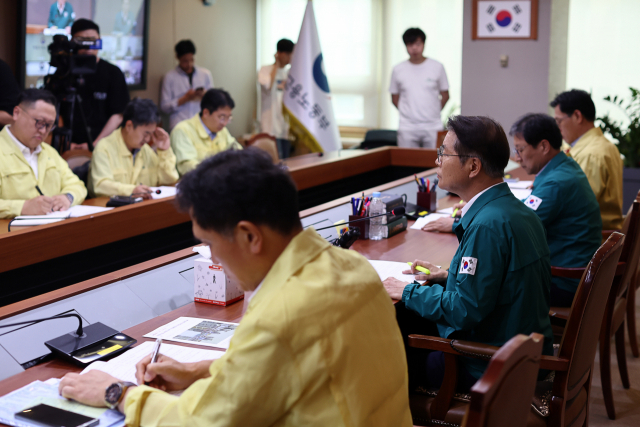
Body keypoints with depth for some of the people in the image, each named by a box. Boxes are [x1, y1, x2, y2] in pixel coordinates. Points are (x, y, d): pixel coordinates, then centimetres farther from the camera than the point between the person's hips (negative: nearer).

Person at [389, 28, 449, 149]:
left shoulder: (437, 67, 3)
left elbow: (445, 95, 10)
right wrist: (408, 113, 4)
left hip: (433, 128, 0)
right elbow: (394, 98, 12)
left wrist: (433, 112, 6)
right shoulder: (398, 70, 4)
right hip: (407, 129, 0)